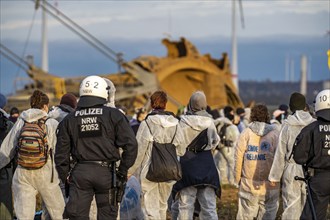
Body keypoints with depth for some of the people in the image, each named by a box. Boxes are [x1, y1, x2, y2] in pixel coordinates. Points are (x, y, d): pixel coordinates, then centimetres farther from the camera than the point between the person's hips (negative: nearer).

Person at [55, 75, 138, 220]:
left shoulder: (69, 120, 6)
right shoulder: (113, 115, -2)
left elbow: (61, 154, 7)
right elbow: (130, 144, -8)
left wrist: (65, 178, 17)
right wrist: (123, 171, 1)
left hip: (80, 173, 2)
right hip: (106, 171, -2)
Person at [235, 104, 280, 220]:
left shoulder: (245, 133, 1)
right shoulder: (274, 134, -1)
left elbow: (238, 157, 0)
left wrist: (237, 178, 10)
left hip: (249, 183, 1)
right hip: (269, 184, -1)